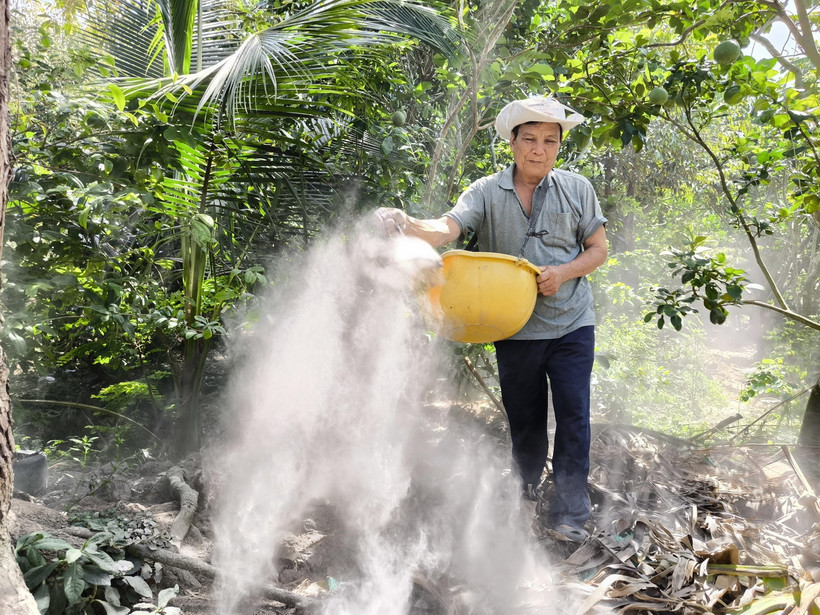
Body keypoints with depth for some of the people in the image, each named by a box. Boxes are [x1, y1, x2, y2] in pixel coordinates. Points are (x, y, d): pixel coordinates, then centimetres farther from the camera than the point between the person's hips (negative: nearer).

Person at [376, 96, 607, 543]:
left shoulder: (576, 189, 2)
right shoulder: (487, 193, -2)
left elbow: (598, 249, 6)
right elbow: (447, 228, -18)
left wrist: (563, 274, -14)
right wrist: (406, 225, -39)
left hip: (571, 325, 0)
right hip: (516, 330, 0)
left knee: (573, 416, -2)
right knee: (523, 417, 14)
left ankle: (570, 513, 9)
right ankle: (527, 487, 39)